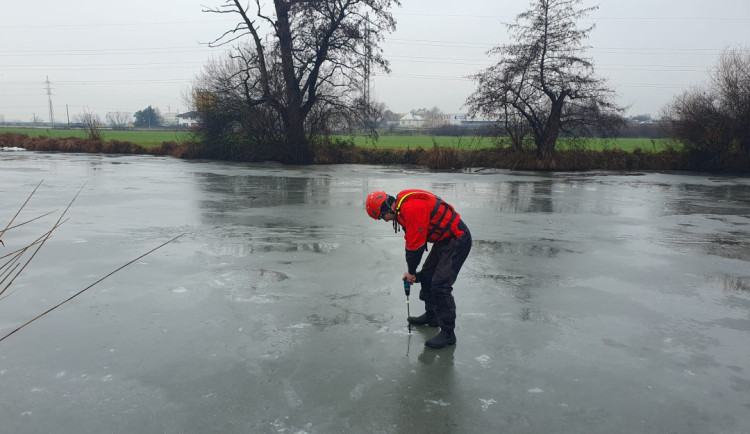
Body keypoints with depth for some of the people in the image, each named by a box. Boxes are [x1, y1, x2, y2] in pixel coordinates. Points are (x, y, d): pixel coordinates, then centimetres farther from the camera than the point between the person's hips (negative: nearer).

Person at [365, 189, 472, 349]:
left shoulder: (412, 208, -26)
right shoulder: (402, 208, 7)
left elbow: (416, 244, -23)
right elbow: (411, 240, 14)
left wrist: (411, 271, -9)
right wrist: (411, 270, 12)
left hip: (457, 241, -11)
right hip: (443, 240, 11)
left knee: (440, 285, -12)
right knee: (426, 276, 19)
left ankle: (448, 333, 0)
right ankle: (431, 316, 36)